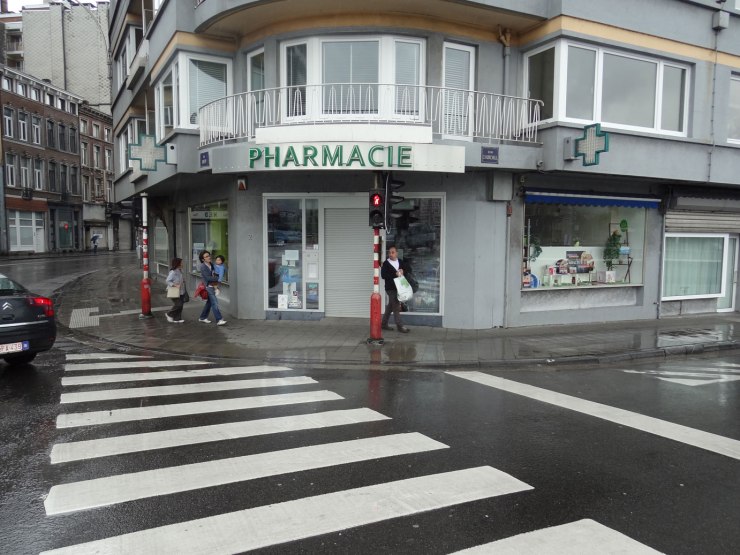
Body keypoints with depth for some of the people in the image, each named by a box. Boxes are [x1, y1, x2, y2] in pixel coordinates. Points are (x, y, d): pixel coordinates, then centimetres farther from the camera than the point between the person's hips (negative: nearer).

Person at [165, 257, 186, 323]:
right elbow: (168, 281, -19)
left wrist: (183, 281, 4)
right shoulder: (173, 272, -17)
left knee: (180, 305, 9)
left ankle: (177, 319, 16)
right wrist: (175, 285, -25)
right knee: (178, 305, -9)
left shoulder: (180, 271, 10)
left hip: (181, 292, 9)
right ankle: (169, 314, 12)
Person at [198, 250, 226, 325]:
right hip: (208, 286, -8)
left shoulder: (211, 265, 9)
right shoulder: (203, 266, -14)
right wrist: (218, 278, -13)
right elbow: (208, 278, -19)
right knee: (214, 302, -12)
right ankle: (219, 320, -13)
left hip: (213, 286, 8)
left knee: (209, 302, 15)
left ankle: (202, 317, 29)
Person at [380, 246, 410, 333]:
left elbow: (408, 268, 13)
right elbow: (383, 275, -16)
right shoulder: (386, 264, -7)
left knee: (390, 306, 15)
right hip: (390, 288, -6)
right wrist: (395, 274, -21)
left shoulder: (401, 262, 9)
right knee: (396, 307, -6)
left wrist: (402, 270, -8)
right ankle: (400, 326, -1)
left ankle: (384, 324, 26)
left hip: (399, 287, 6)